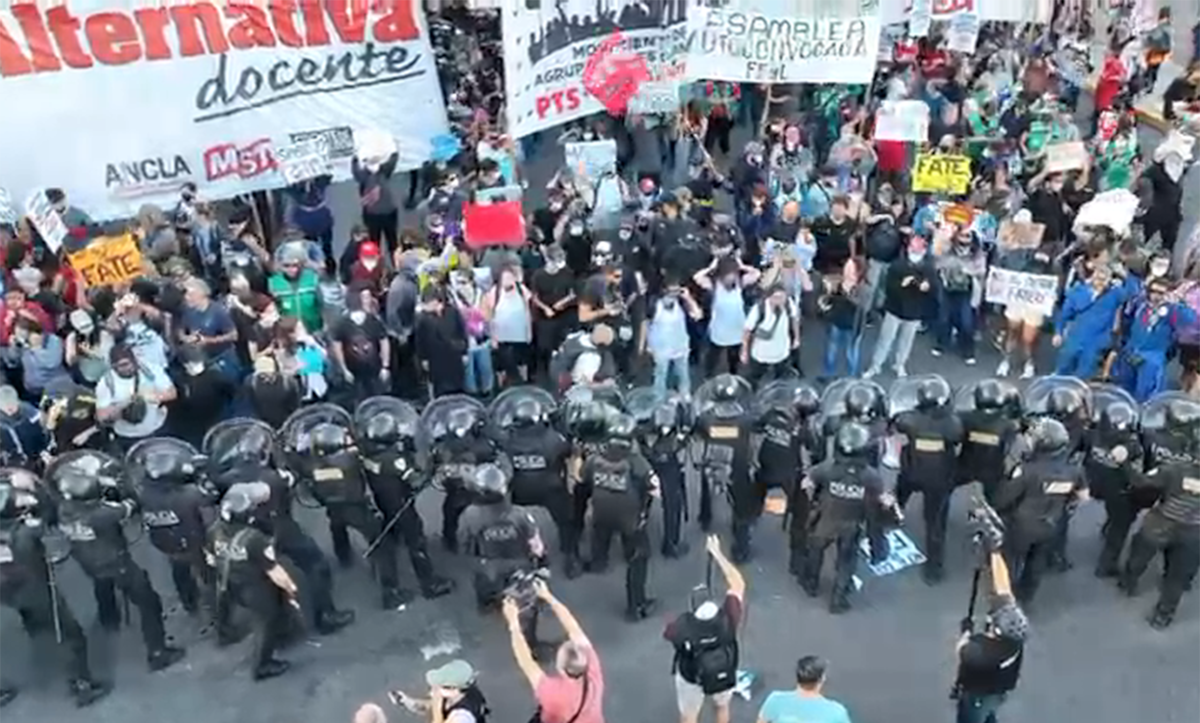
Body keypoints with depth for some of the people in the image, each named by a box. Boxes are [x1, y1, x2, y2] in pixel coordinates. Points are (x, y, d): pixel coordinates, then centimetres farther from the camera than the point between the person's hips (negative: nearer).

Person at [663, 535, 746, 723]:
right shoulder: (727, 621, -39)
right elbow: (738, 584, -27)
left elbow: (668, 633, -13)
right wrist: (717, 553, -23)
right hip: (724, 675, 1)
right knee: (722, 707, 33)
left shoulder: (683, 627, -40)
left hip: (691, 677, -1)